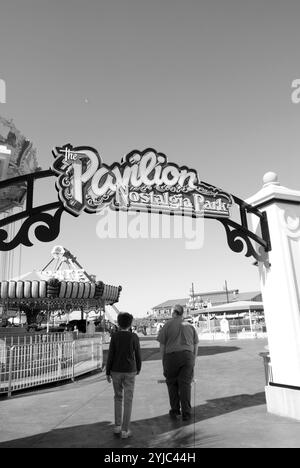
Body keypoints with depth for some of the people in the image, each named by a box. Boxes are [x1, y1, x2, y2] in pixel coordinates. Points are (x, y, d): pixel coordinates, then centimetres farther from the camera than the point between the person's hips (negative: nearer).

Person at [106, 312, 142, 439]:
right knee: (128, 401, 7)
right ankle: (125, 430, 6)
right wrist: (138, 368, 16)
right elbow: (138, 355, -1)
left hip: (116, 371, 1)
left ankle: (117, 426, 17)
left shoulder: (114, 336, -9)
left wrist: (108, 373, 0)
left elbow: (110, 355, -9)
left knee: (118, 397, 19)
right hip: (129, 372, -1)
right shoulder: (134, 337, -8)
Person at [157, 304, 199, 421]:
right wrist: (193, 361, 20)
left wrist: (163, 363, 10)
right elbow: (195, 346, 14)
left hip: (172, 356, -2)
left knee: (172, 383, 14)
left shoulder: (167, 325, 4)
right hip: (188, 356, 2)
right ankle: (186, 413, 4)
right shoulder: (190, 326, 14)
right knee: (185, 384, 6)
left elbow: (162, 346, 2)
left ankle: (175, 411, 20)